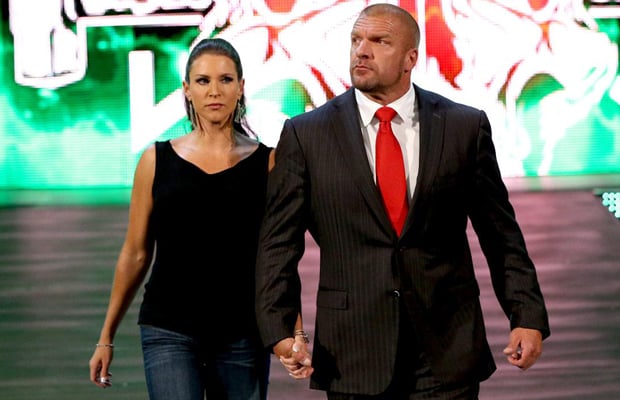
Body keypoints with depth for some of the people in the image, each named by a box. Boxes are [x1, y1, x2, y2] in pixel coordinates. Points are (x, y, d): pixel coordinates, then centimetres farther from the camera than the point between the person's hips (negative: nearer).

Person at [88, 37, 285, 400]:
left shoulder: (267, 162, 2)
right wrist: (106, 337, 12)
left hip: (243, 335, 1)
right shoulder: (158, 160, 3)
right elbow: (136, 254, 10)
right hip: (170, 331, -1)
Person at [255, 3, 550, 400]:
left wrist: (528, 316, 0)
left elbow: (501, 233, 7)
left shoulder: (465, 126, 4)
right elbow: (278, 243, 2)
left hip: (448, 352, 0)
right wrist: (279, 331, -9)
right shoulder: (305, 135, 3)